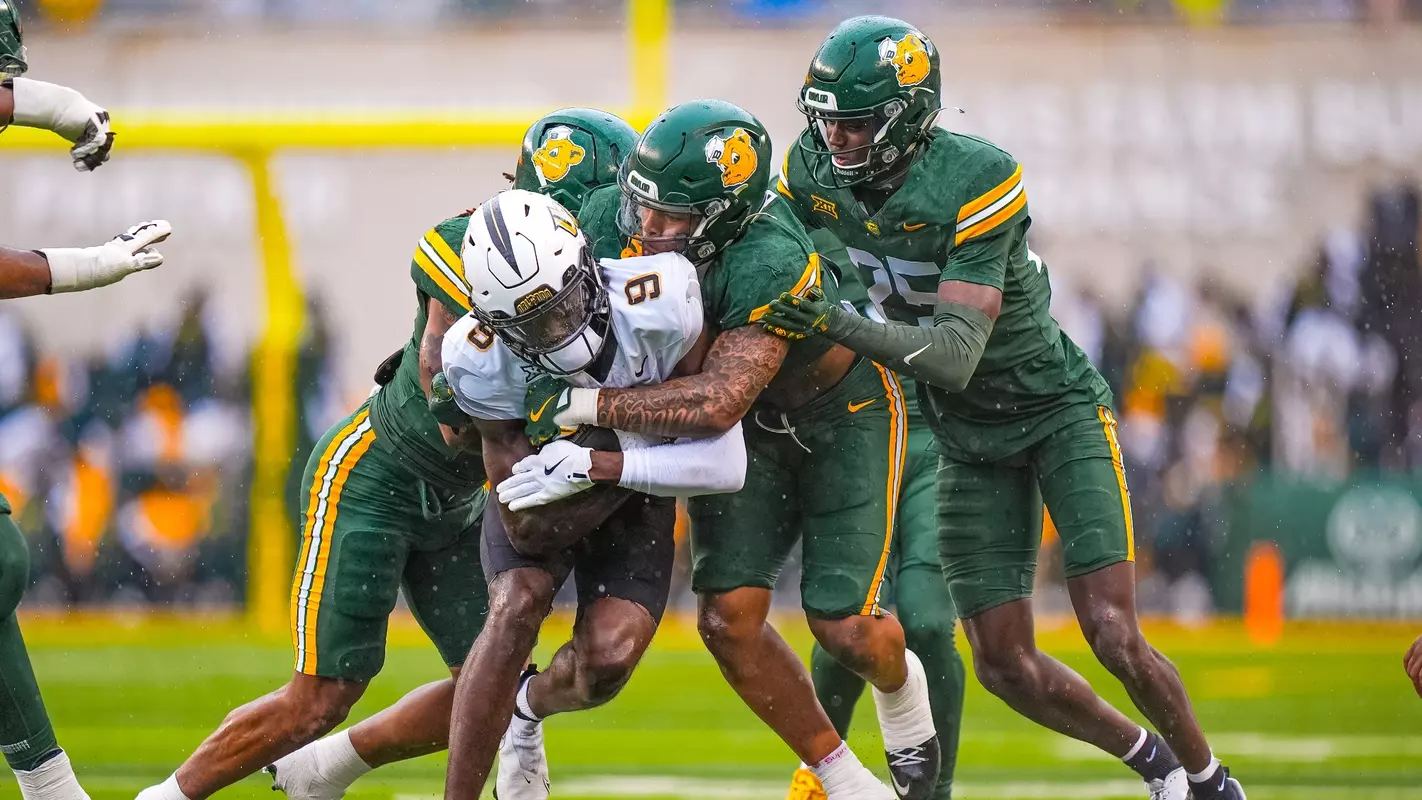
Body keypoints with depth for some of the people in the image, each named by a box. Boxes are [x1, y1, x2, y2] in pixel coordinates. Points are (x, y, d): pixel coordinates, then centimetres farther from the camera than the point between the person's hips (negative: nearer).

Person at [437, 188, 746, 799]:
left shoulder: (659, 307, -35)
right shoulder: (485, 364, -31)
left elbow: (726, 462, -31)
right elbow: (527, 530, -25)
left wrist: (598, 465, -40)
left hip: (635, 499, 1)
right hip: (542, 493, -1)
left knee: (608, 656, -18)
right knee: (517, 607, -28)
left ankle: (528, 706, 20)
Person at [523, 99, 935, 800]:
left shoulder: (770, 267, -42)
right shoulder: (614, 219, -23)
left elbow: (715, 403, -48)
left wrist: (581, 404, -43)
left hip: (843, 409, -5)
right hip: (753, 425, 5)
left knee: (843, 626, -9)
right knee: (728, 617, -7)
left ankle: (900, 686, 30)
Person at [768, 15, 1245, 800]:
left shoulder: (978, 184, -29)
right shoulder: (815, 170, -12)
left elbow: (956, 353, -35)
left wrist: (842, 326, -46)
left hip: (1057, 407, -5)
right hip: (967, 435, 5)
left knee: (1113, 638, -14)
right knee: (1003, 663, 0)